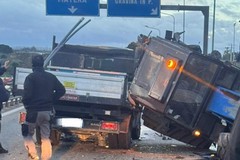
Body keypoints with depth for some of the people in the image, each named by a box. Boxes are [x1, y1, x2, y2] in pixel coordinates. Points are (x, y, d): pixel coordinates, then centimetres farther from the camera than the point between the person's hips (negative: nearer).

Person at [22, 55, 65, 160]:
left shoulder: (31, 77, -10)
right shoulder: (51, 77, 7)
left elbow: (27, 94, -18)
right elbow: (61, 90, 6)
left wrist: (26, 104, 2)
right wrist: (51, 100, 12)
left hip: (34, 111, -5)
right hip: (48, 111, 5)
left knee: (27, 134, 12)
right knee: (45, 137, 12)